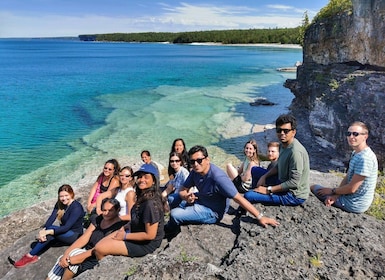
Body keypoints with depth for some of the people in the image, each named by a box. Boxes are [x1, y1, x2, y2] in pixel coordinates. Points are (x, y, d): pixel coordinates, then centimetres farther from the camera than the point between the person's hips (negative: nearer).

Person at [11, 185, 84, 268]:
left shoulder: (76, 207, -23)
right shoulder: (59, 204, -1)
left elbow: (67, 227, -28)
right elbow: (51, 218, -12)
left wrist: (47, 232, -34)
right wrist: (43, 230, -31)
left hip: (74, 235, -7)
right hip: (64, 231, 7)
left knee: (50, 230, -27)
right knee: (48, 232, -23)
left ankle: (30, 255, -18)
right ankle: (32, 256, -26)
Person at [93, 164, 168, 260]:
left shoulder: (151, 203, -29)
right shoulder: (143, 197, 0)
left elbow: (150, 235, -26)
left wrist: (125, 236, -16)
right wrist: (125, 228, 1)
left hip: (145, 244, -9)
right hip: (135, 232, 9)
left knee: (99, 248, -6)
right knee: (100, 243, 8)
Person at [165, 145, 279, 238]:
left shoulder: (217, 177, -33)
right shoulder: (195, 172, -10)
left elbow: (238, 198, -31)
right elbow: (183, 191, -1)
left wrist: (260, 217, -31)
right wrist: (186, 197, -26)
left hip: (212, 212, -7)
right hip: (200, 200, 8)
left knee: (174, 214, -16)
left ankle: (171, 231, 18)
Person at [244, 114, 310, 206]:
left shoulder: (296, 151, -27)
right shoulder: (283, 145, 3)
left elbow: (294, 183, -26)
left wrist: (268, 190, -21)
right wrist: (264, 177, 2)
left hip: (294, 196, -10)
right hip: (284, 184, 10)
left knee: (248, 196, -22)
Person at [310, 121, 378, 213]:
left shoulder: (365, 158, -28)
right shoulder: (355, 153, 5)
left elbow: (351, 189, -26)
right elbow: (347, 178, 6)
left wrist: (332, 191, -8)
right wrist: (335, 195, -8)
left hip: (355, 205, -9)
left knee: (313, 188, 2)